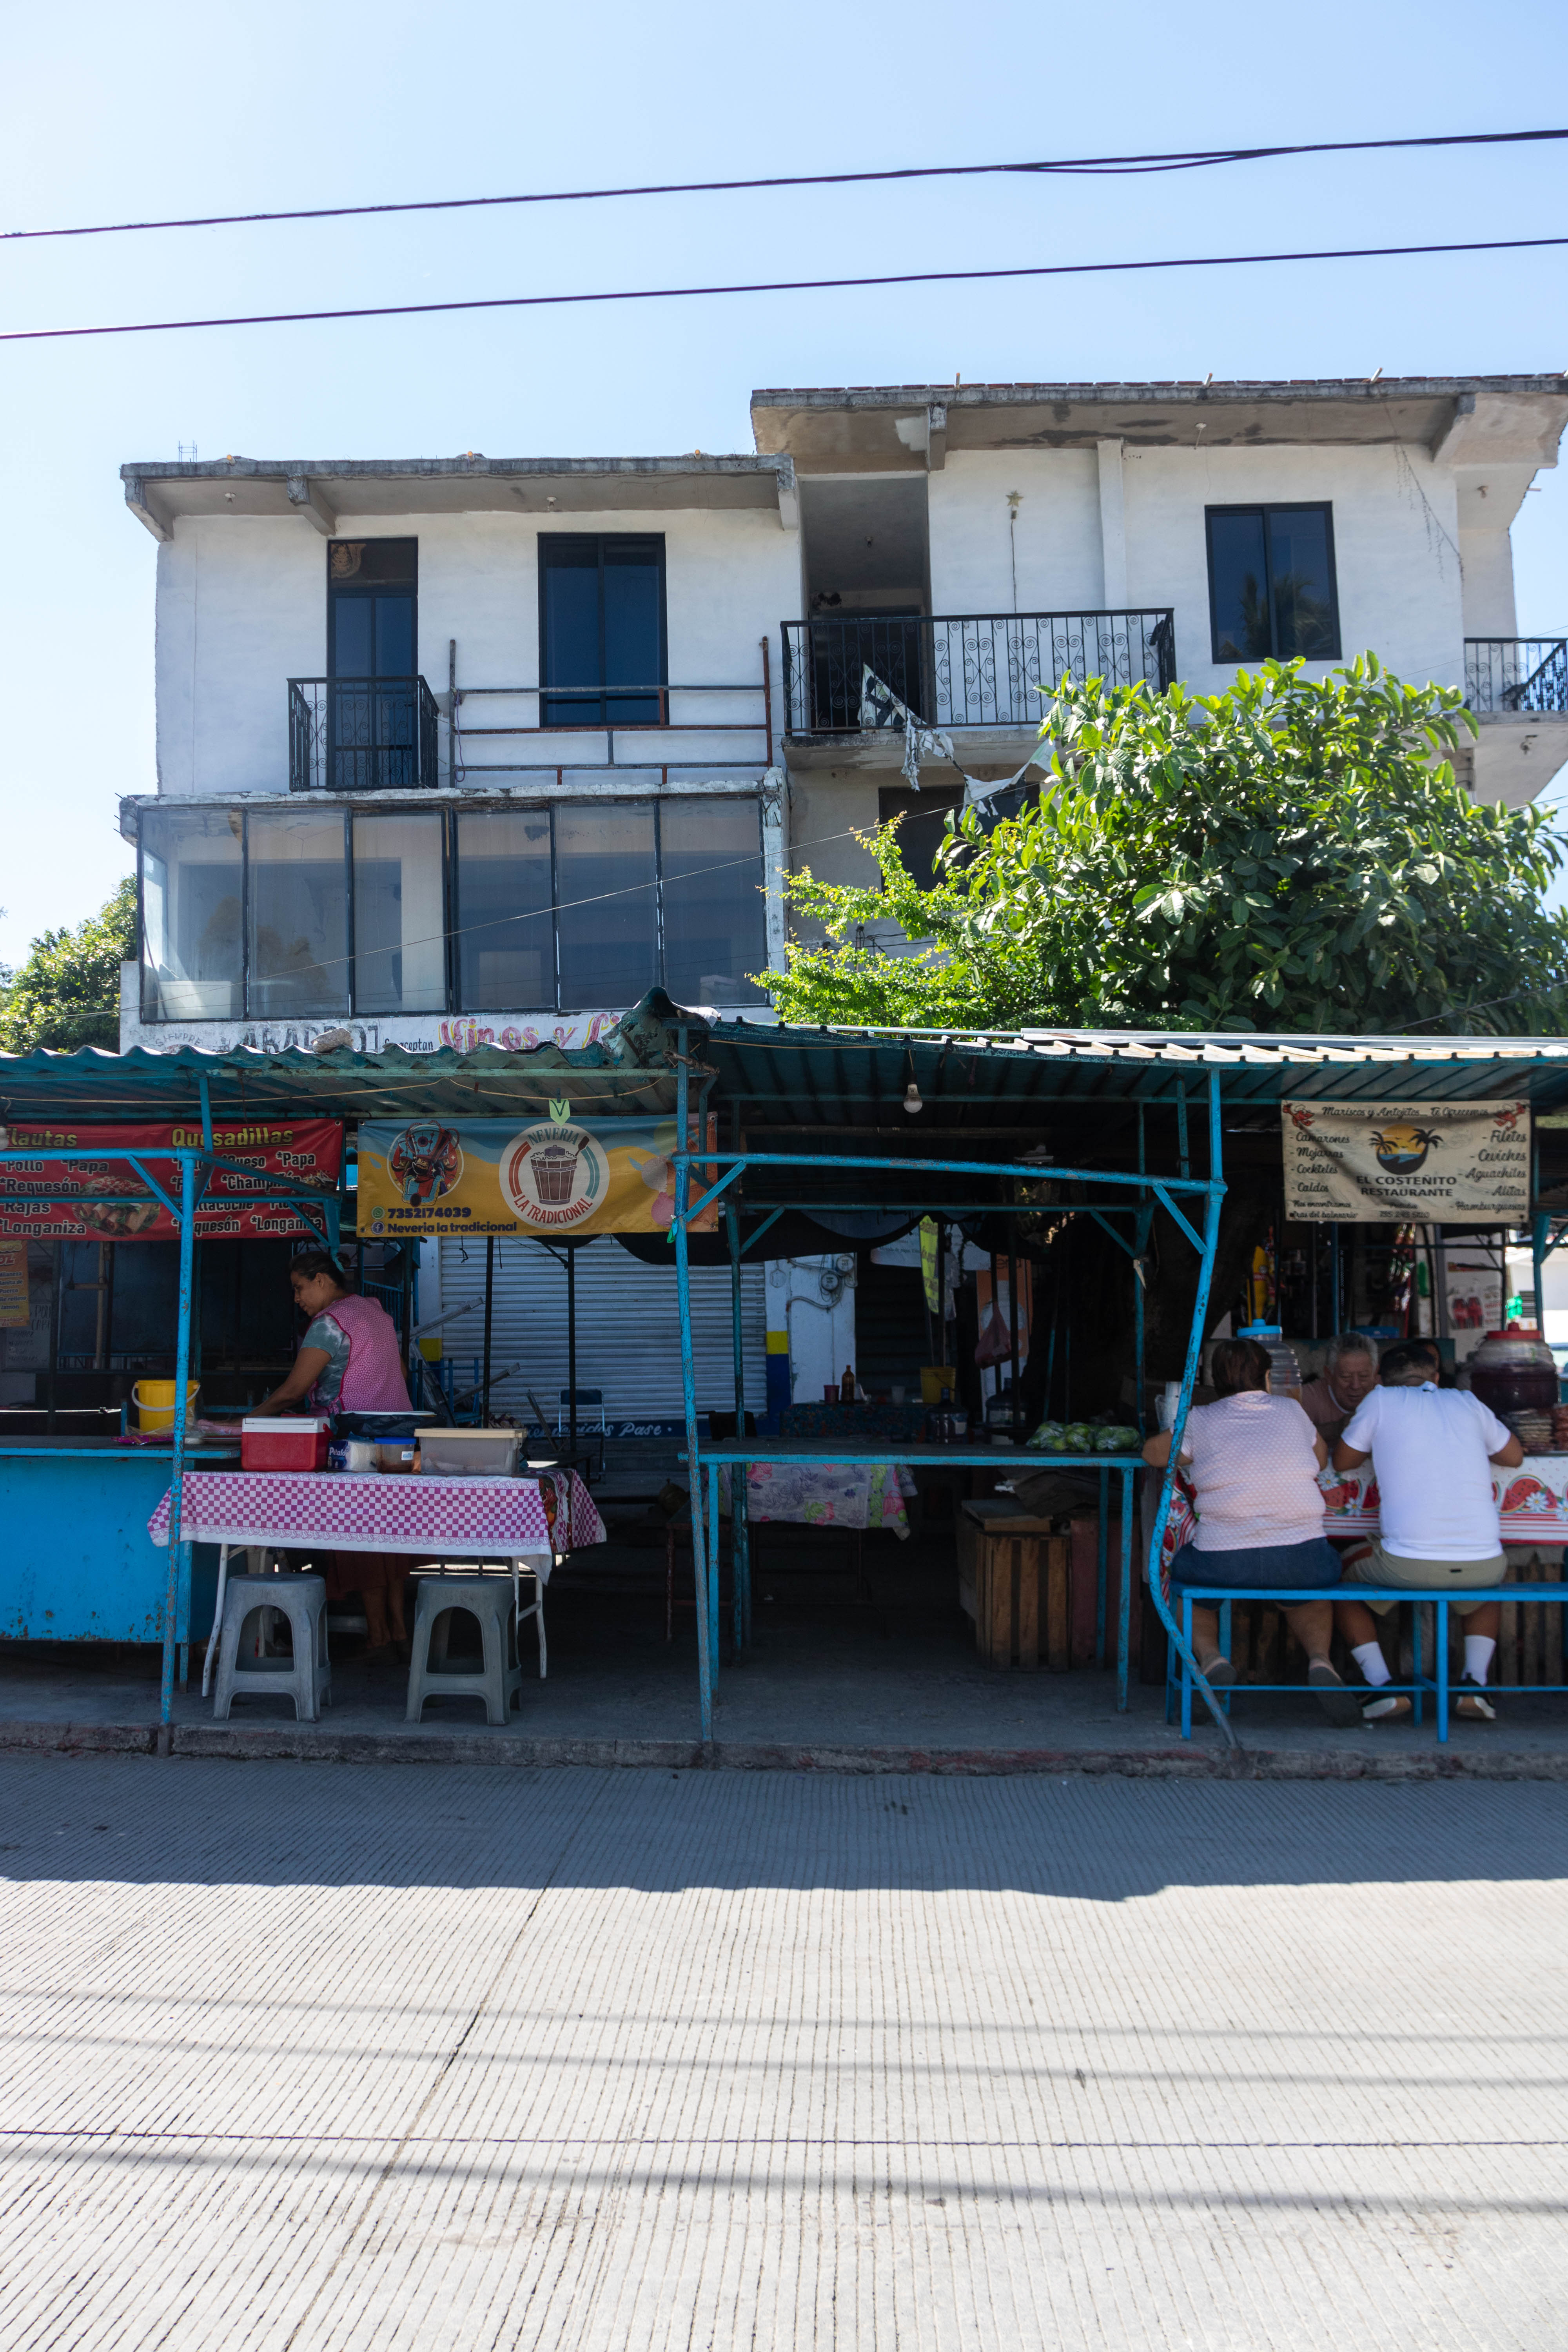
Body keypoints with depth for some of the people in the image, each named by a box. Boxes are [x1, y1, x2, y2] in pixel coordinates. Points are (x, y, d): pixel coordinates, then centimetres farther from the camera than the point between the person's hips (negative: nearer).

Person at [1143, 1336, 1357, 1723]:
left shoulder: (1200, 1421, 5)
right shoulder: (1292, 1410, 11)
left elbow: (1153, 1453, 20)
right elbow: (1323, 1460, 27)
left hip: (1224, 1562, -2)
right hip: (1302, 1560, 2)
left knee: (1181, 1573, 30)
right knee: (1311, 1588, 37)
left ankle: (1210, 1658, 3)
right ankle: (1320, 1660, 7)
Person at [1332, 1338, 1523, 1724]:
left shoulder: (1381, 1400, 6)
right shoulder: (1467, 1402, 15)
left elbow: (1342, 1461, 17)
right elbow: (1514, 1456, 29)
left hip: (1408, 1564, -3)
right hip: (1483, 1564, 3)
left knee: (1342, 1577, 26)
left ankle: (1383, 1687, 10)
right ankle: (1475, 1685, 20)